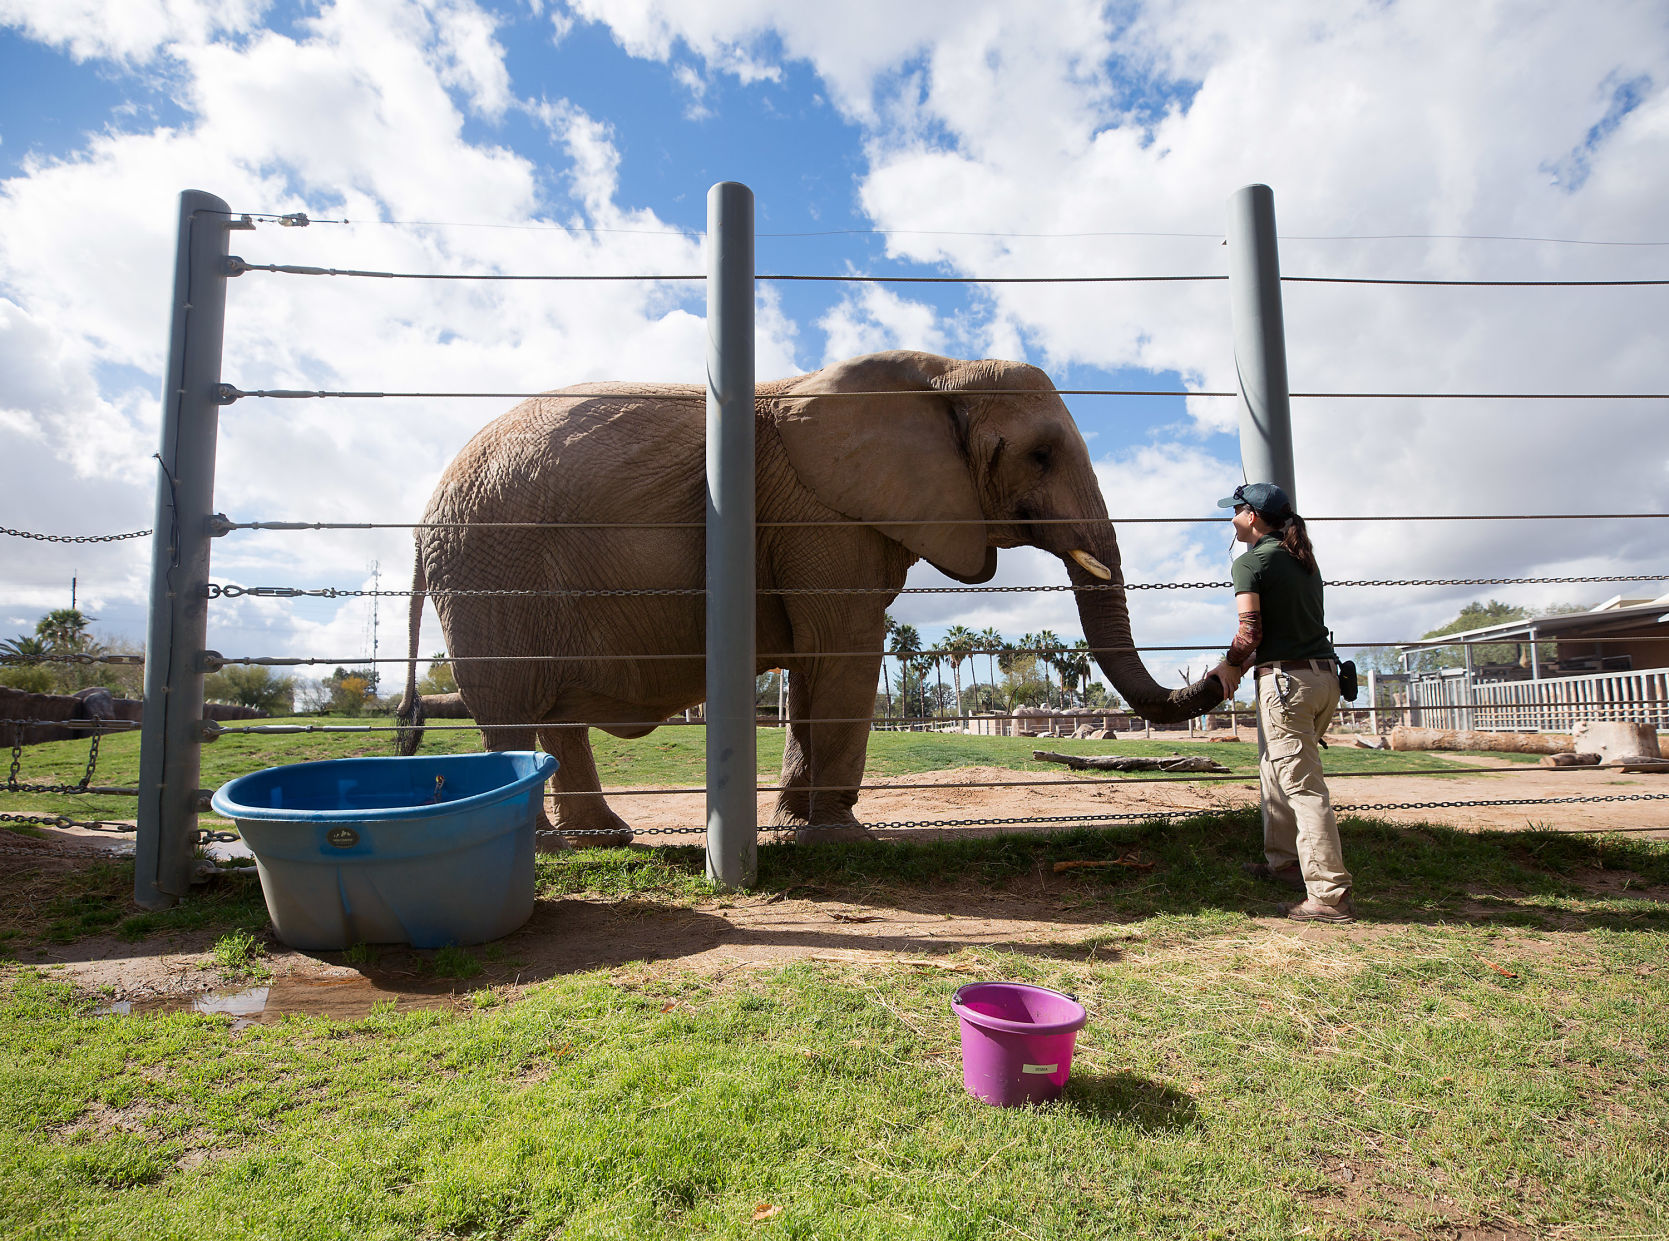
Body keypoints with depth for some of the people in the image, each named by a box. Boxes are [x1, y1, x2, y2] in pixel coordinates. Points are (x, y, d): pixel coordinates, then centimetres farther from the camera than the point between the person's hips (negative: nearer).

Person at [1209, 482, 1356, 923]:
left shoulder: (1251, 561, -8)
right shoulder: (1304, 560, 17)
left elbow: (1251, 629, -16)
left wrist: (1231, 666, 1)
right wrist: (1248, 662, 21)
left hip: (1286, 679, -9)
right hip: (1325, 674, 9)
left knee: (1302, 785, -8)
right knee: (1275, 768, 22)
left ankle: (1330, 894, -6)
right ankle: (1284, 861, 32)